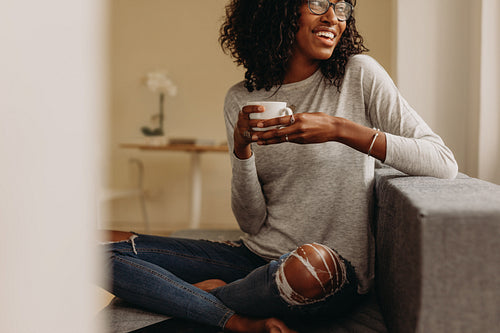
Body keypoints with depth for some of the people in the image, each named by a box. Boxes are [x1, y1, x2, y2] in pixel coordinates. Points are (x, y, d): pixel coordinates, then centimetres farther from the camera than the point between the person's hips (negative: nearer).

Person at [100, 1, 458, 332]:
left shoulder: (359, 75, -5)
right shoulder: (241, 100, 2)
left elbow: (445, 164, -14)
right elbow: (253, 222, 1)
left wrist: (339, 129, -22)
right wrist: (242, 148, -17)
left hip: (336, 275, -3)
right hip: (256, 257, 3)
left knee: (311, 261, -41)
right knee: (105, 248, -5)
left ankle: (208, 296, -8)